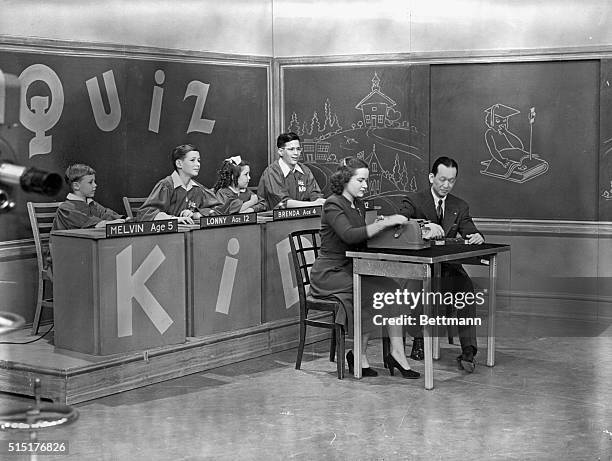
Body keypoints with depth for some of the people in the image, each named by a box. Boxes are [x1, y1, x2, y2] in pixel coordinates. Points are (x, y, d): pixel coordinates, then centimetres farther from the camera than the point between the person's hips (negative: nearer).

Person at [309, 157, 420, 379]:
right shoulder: (333, 204, -12)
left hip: (351, 270, 7)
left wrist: (380, 227, -5)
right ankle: (360, 355, -13)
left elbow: (362, 239, 14)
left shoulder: (359, 205, 14)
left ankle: (396, 353, -20)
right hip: (330, 274, -7)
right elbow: (349, 235, -28)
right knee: (370, 293, -27)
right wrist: (384, 223, -30)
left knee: (392, 289, -15)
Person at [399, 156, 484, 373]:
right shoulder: (413, 201, 3)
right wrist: (425, 226, -35)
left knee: (467, 288, -28)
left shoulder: (460, 207, 16)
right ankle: (418, 340, -16)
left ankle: (468, 352, -28)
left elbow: (470, 233, 6)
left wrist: (477, 237, -20)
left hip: (447, 268, 3)